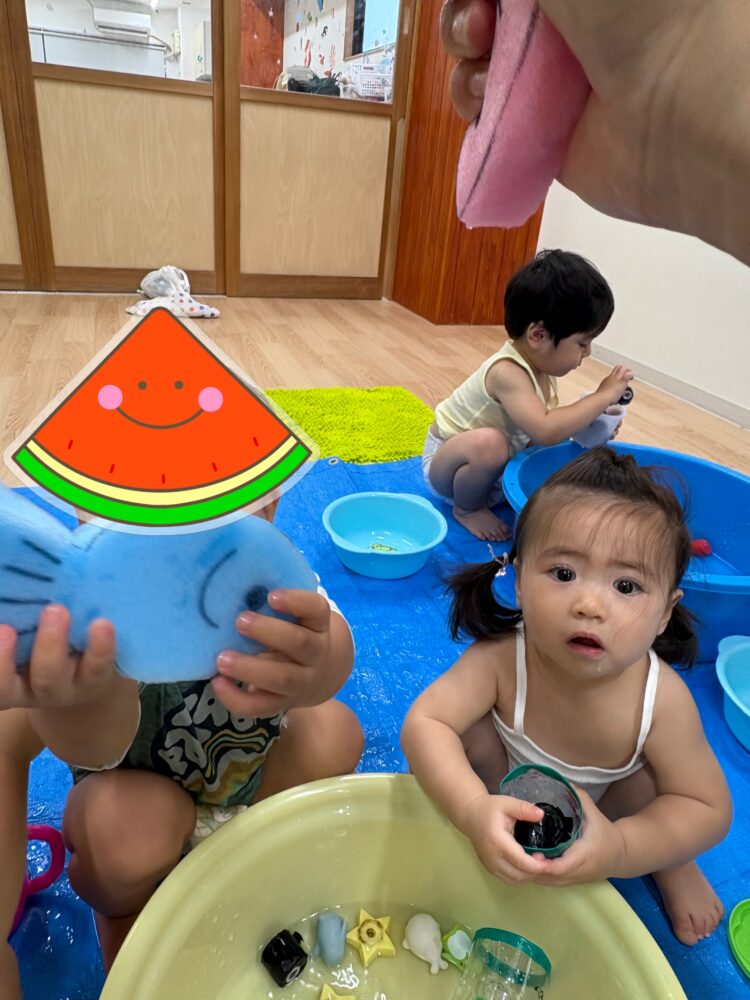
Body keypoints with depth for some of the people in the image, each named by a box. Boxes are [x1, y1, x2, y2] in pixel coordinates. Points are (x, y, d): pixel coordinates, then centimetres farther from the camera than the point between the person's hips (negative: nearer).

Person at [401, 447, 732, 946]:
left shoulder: (661, 699, -35)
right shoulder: (501, 659, -37)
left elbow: (709, 810, -25)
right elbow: (424, 723, -39)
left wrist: (621, 850, -43)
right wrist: (474, 809, -56)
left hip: (603, 809, 2)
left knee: (651, 781, -26)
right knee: (472, 731, -28)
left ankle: (669, 864, 9)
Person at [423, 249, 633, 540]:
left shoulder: (538, 365, -6)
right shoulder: (508, 373, -33)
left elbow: (543, 424, 6)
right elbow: (545, 431, -46)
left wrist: (588, 427, -11)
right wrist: (603, 396, -36)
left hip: (482, 464, 9)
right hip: (446, 462, -8)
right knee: (489, 443, -39)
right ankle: (467, 508, -10)